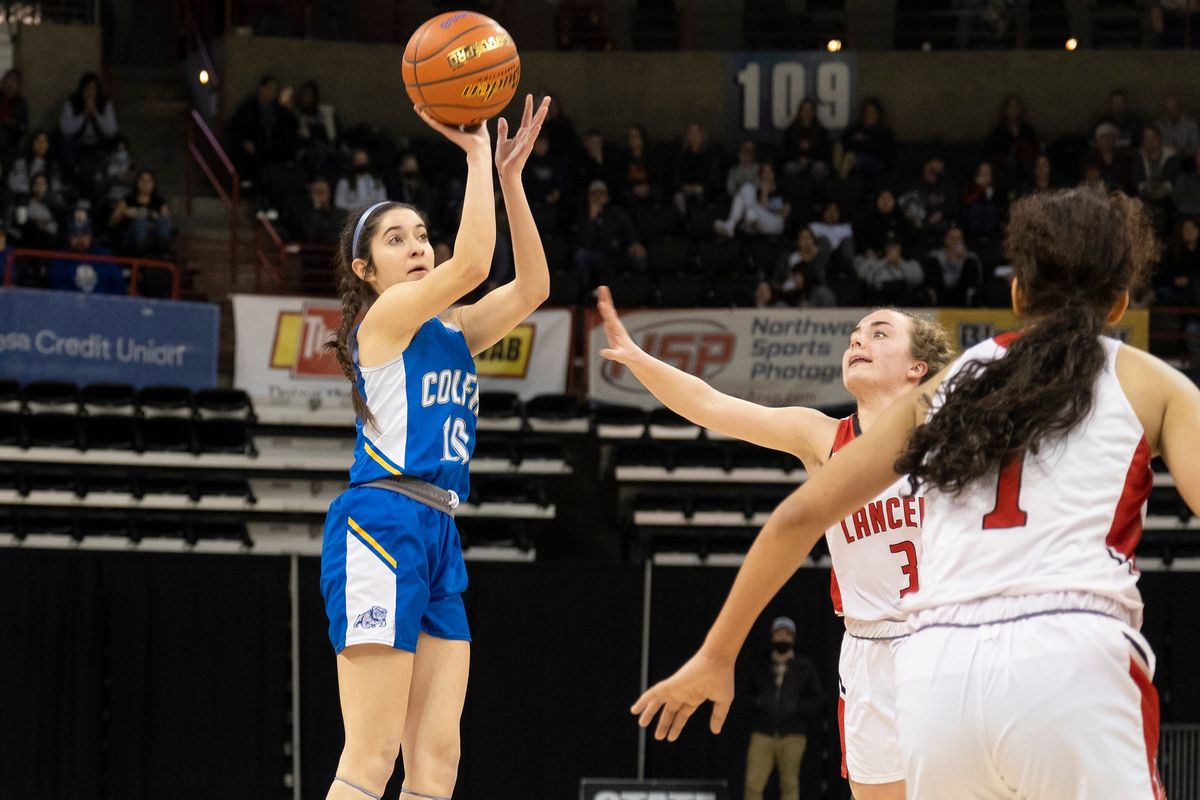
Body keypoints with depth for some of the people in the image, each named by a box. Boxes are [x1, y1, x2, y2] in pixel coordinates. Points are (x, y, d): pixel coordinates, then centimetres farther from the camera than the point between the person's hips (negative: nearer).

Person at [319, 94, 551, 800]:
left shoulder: (452, 332, 20)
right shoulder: (386, 315, -2)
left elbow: (531, 286, 13)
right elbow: (473, 262, -16)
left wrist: (510, 174, 8)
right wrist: (477, 157, -7)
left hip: (437, 539, 9)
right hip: (382, 525, -9)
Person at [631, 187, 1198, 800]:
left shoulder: (946, 386, 25)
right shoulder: (1150, 383, 16)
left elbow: (799, 515, 22)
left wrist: (716, 656, 29)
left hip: (938, 676, 4)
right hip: (1071, 666, -4)